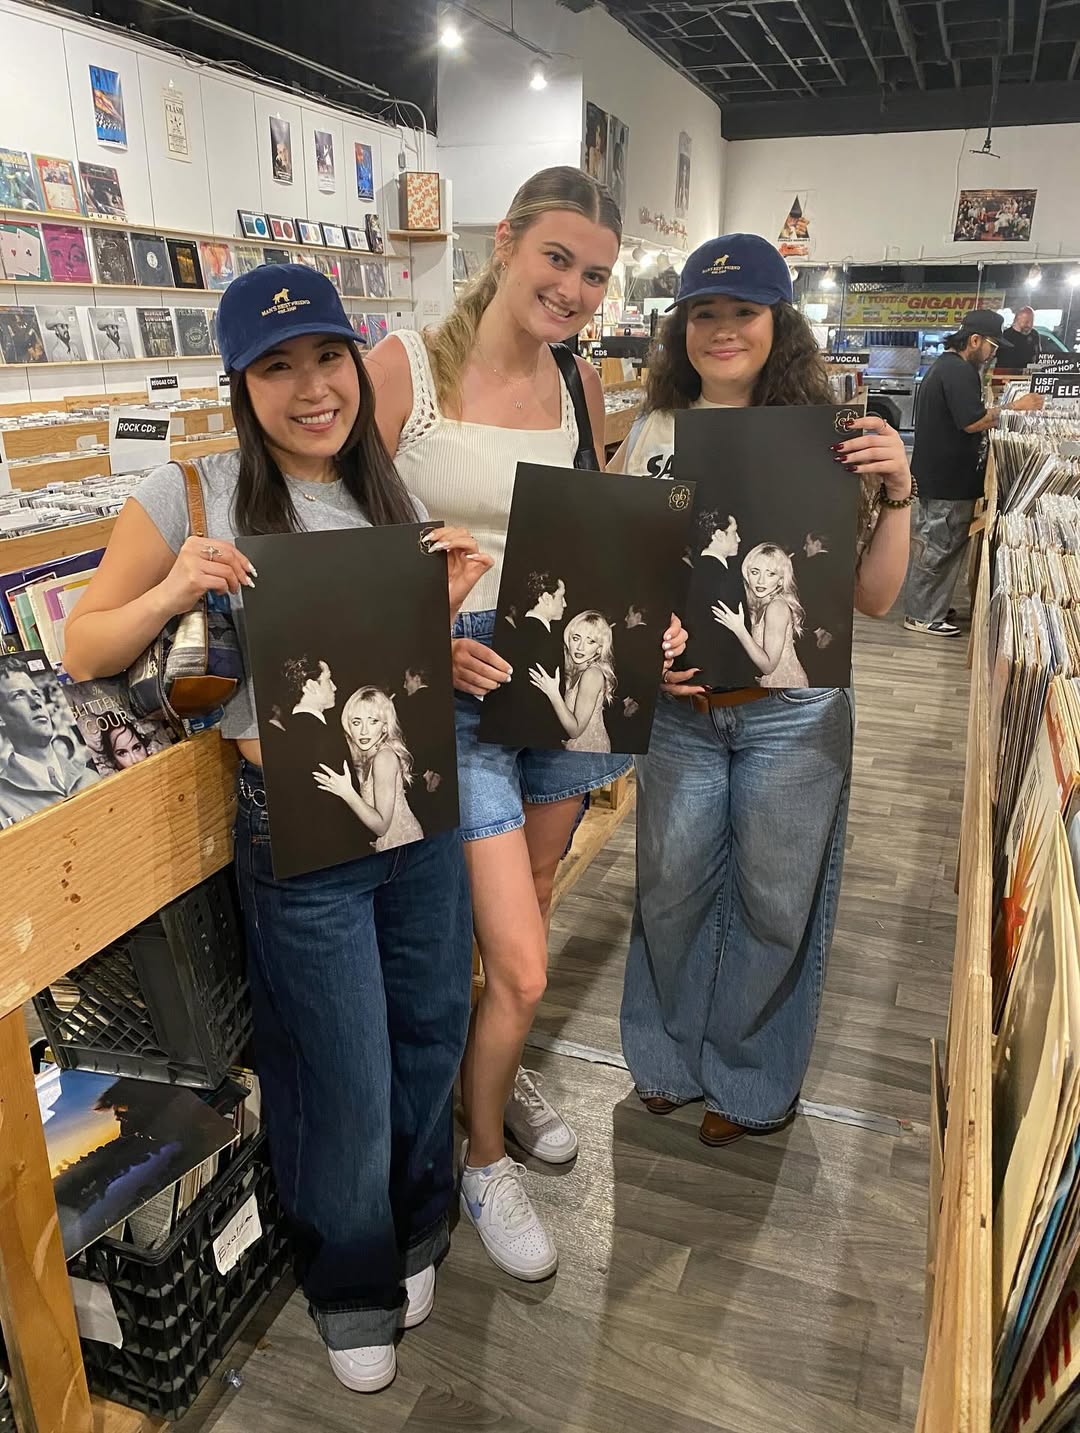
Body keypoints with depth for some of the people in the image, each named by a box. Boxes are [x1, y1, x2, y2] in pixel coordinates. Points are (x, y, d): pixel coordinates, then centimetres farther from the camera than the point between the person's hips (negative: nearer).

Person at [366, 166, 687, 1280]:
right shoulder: (404, 366, -10)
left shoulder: (583, 387, 6)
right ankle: (483, 1160, 26)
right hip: (454, 683, -5)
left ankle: (499, 1074, 51)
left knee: (529, 906, 22)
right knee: (520, 969, -4)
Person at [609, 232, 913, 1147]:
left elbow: (873, 598, -3)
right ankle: (671, 1056, 42)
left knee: (774, 900, 12)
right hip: (678, 706, 2)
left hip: (792, 712, -1)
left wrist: (896, 495, -16)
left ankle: (753, 1078, 38)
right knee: (671, 889, 15)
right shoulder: (650, 437, 2)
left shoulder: (823, 442, -4)